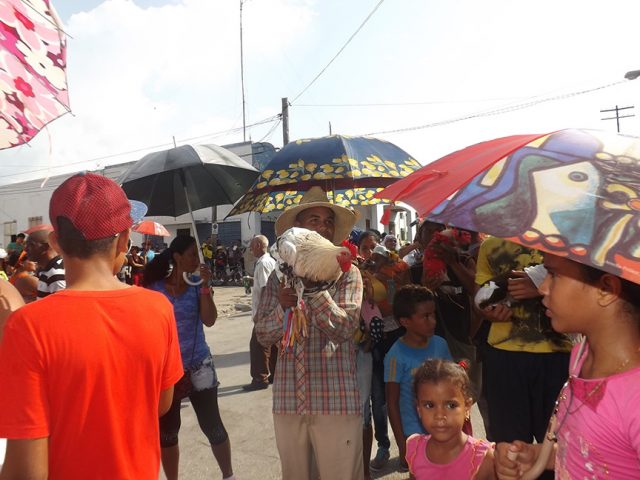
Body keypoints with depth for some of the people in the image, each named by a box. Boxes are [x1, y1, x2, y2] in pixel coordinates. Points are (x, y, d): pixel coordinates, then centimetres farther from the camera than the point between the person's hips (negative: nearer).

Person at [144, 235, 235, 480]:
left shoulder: (198, 286, -3)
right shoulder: (154, 289, -5)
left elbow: (210, 320, -14)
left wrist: (205, 286, -19)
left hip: (198, 366, 0)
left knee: (212, 425, 7)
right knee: (167, 431, 12)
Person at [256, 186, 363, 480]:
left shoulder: (347, 273, 0)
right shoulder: (279, 277, 8)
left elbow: (343, 329, -12)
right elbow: (263, 335, 3)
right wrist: (282, 306, -16)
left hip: (336, 401, -3)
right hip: (288, 400, 3)